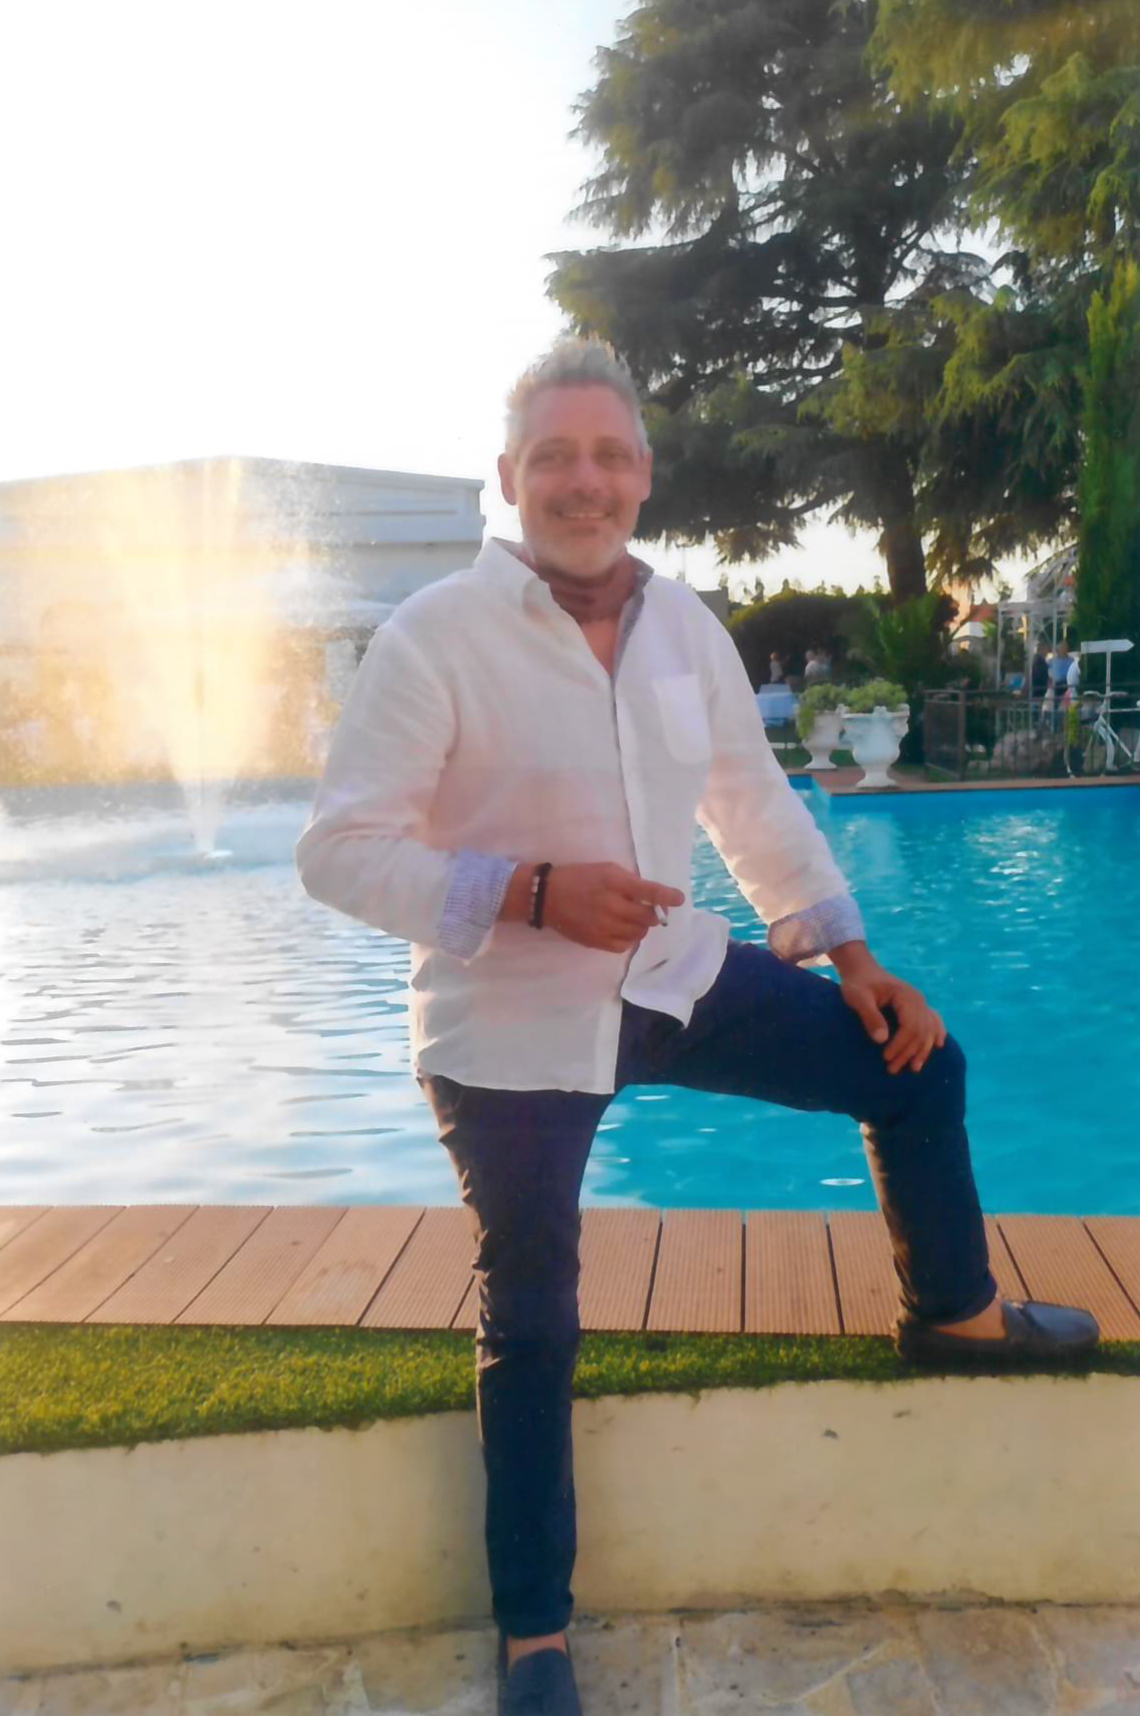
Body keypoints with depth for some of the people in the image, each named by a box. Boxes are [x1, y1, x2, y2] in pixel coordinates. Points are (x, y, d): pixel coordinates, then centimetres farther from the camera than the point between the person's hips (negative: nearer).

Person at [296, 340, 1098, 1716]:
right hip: (509, 1030, -5)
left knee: (914, 1063, 10)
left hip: (674, 975, 6)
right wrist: (537, 892, -27)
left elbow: (757, 805, 11)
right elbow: (341, 849, -18)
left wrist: (854, 955, 9)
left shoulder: (686, 626, 1)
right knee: (532, 1331, 6)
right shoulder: (435, 635, -17)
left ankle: (953, 1312, 36)